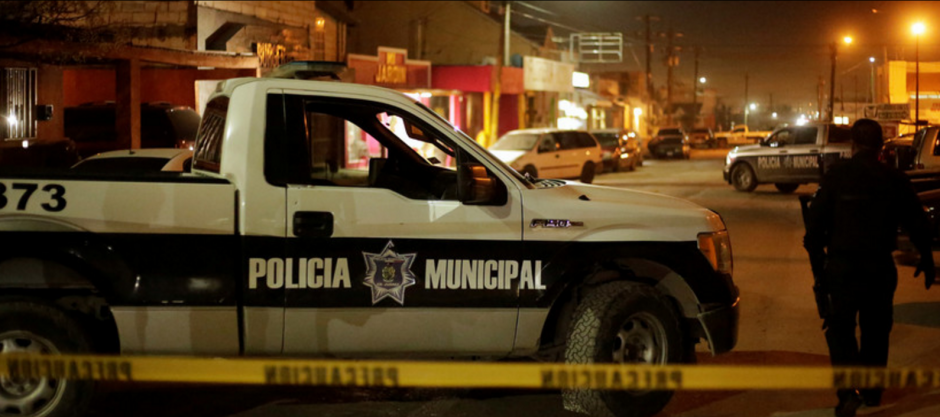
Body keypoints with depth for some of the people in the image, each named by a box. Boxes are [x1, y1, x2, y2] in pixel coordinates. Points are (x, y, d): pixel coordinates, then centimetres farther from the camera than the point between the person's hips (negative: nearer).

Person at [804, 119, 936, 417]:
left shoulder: (835, 177, -7)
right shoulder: (895, 180, 0)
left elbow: (815, 222, -5)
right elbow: (917, 224, 6)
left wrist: (815, 256, 9)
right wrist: (926, 258, 20)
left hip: (842, 264, -2)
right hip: (881, 266, 2)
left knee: (840, 328, 3)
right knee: (876, 328, 17)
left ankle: (848, 392, -14)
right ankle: (872, 391, 26)